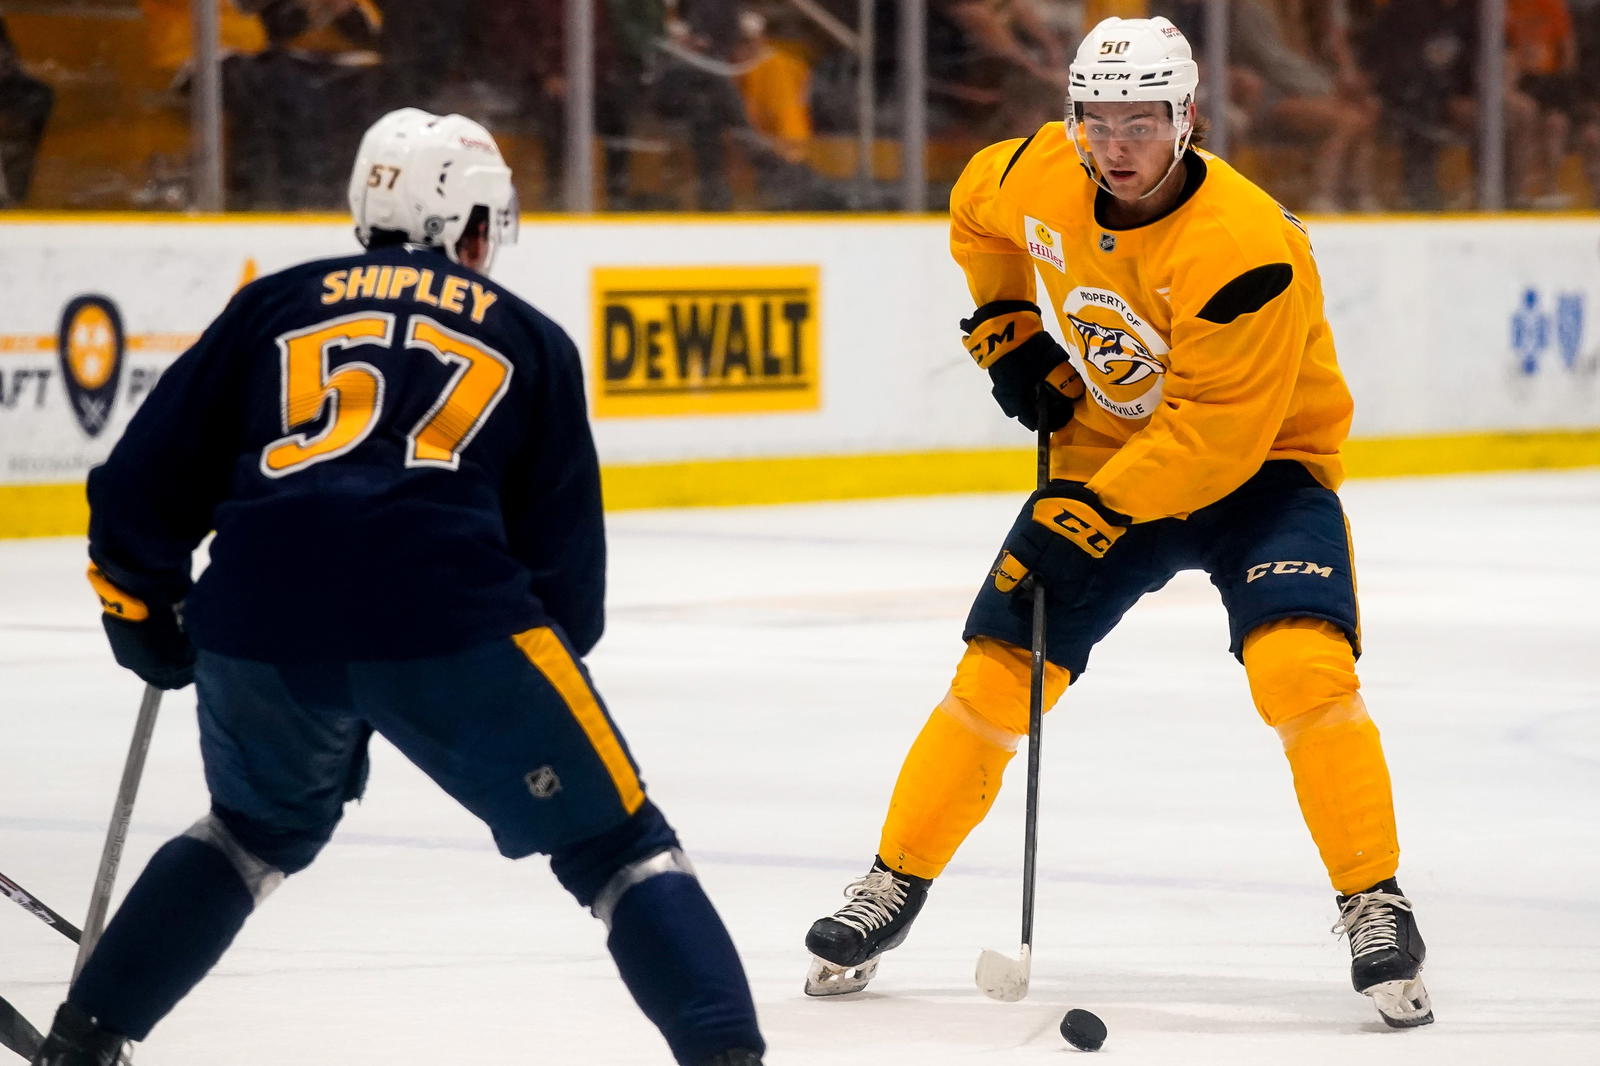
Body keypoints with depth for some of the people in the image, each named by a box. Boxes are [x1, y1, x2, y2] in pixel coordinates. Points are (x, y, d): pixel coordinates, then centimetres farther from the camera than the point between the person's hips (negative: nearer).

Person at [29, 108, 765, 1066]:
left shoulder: (275, 307, 24)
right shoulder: (529, 340, 21)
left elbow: (146, 485, 20)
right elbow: (566, 548, 19)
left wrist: (142, 605, 36)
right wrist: (559, 648, 36)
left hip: (259, 626, 3)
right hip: (451, 621, -3)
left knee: (263, 830, 32)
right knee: (618, 844, 8)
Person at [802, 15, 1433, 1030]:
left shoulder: (1243, 244, -31)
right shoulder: (1039, 178, -12)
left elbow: (1218, 432, -29)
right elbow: (978, 211, 15)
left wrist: (1102, 511, -31)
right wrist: (1004, 324, 6)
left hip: (1257, 463, -5)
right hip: (1104, 452, 5)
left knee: (1304, 667, -27)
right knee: (996, 673, -1)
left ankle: (1375, 907, -16)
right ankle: (894, 887, 15)